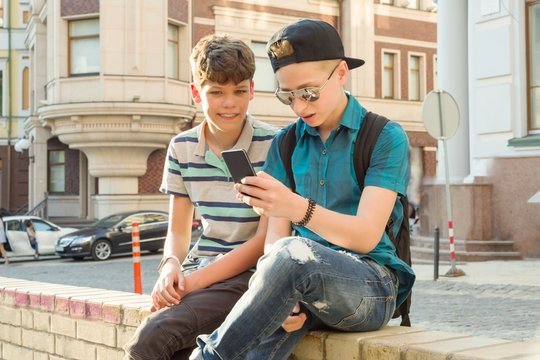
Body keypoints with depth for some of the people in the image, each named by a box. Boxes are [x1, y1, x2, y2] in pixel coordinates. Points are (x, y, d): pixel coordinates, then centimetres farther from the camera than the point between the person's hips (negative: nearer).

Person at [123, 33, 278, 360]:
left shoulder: (274, 146, -7)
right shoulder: (182, 148, 8)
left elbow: (264, 240, -10)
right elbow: (178, 232, 14)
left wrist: (195, 280, -17)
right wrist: (171, 265, -10)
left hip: (248, 275, -4)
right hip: (196, 272, 5)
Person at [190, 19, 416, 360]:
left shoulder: (386, 137, -2)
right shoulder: (285, 144, 11)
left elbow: (367, 236, -14)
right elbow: (275, 235, 4)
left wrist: (296, 207, -33)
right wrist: (282, 296, -17)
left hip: (372, 286, -2)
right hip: (306, 285, 2)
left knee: (295, 253, -36)